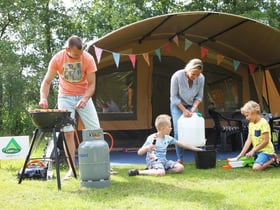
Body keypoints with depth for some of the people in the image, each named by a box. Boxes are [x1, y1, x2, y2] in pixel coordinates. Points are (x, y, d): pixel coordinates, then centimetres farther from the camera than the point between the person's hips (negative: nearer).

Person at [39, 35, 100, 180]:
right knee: (68, 132, -6)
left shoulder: (88, 59, -18)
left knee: (95, 130, -4)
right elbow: (47, 82, -13)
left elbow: (91, 84, -15)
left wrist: (85, 99, -32)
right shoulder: (57, 59, -17)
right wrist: (43, 98, -31)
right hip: (65, 96, 0)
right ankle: (72, 168, 0)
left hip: (84, 96, 0)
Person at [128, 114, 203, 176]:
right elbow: (139, 152, -13)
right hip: (153, 161, -8)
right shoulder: (151, 138, -11)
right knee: (161, 173, -37)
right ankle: (138, 172, -24)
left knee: (180, 167, -11)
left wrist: (195, 148, 14)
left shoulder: (168, 138, 8)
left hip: (164, 161, 8)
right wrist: (148, 147, -33)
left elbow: (181, 144, 15)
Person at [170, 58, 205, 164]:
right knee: (178, 131, -13)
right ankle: (180, 159, -5)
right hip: (177, 105, -2)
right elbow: (174, 97, -18)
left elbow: (199, 96, -4)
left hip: (192, 105, 3)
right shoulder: (177, 76, -26)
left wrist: (193, 108, -19)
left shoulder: (201, 78, -18)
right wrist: (184, 110, -21)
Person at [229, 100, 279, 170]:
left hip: (265, 150, -9)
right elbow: (249, 140, 5)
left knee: (256, 167, -28)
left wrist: (253, 150, -15)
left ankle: (273, 159, 0)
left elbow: (265, 141, -18)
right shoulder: (251, 124, 8)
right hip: (256, 150, 9)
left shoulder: (263, 123, -16)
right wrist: (240, 155, -3)